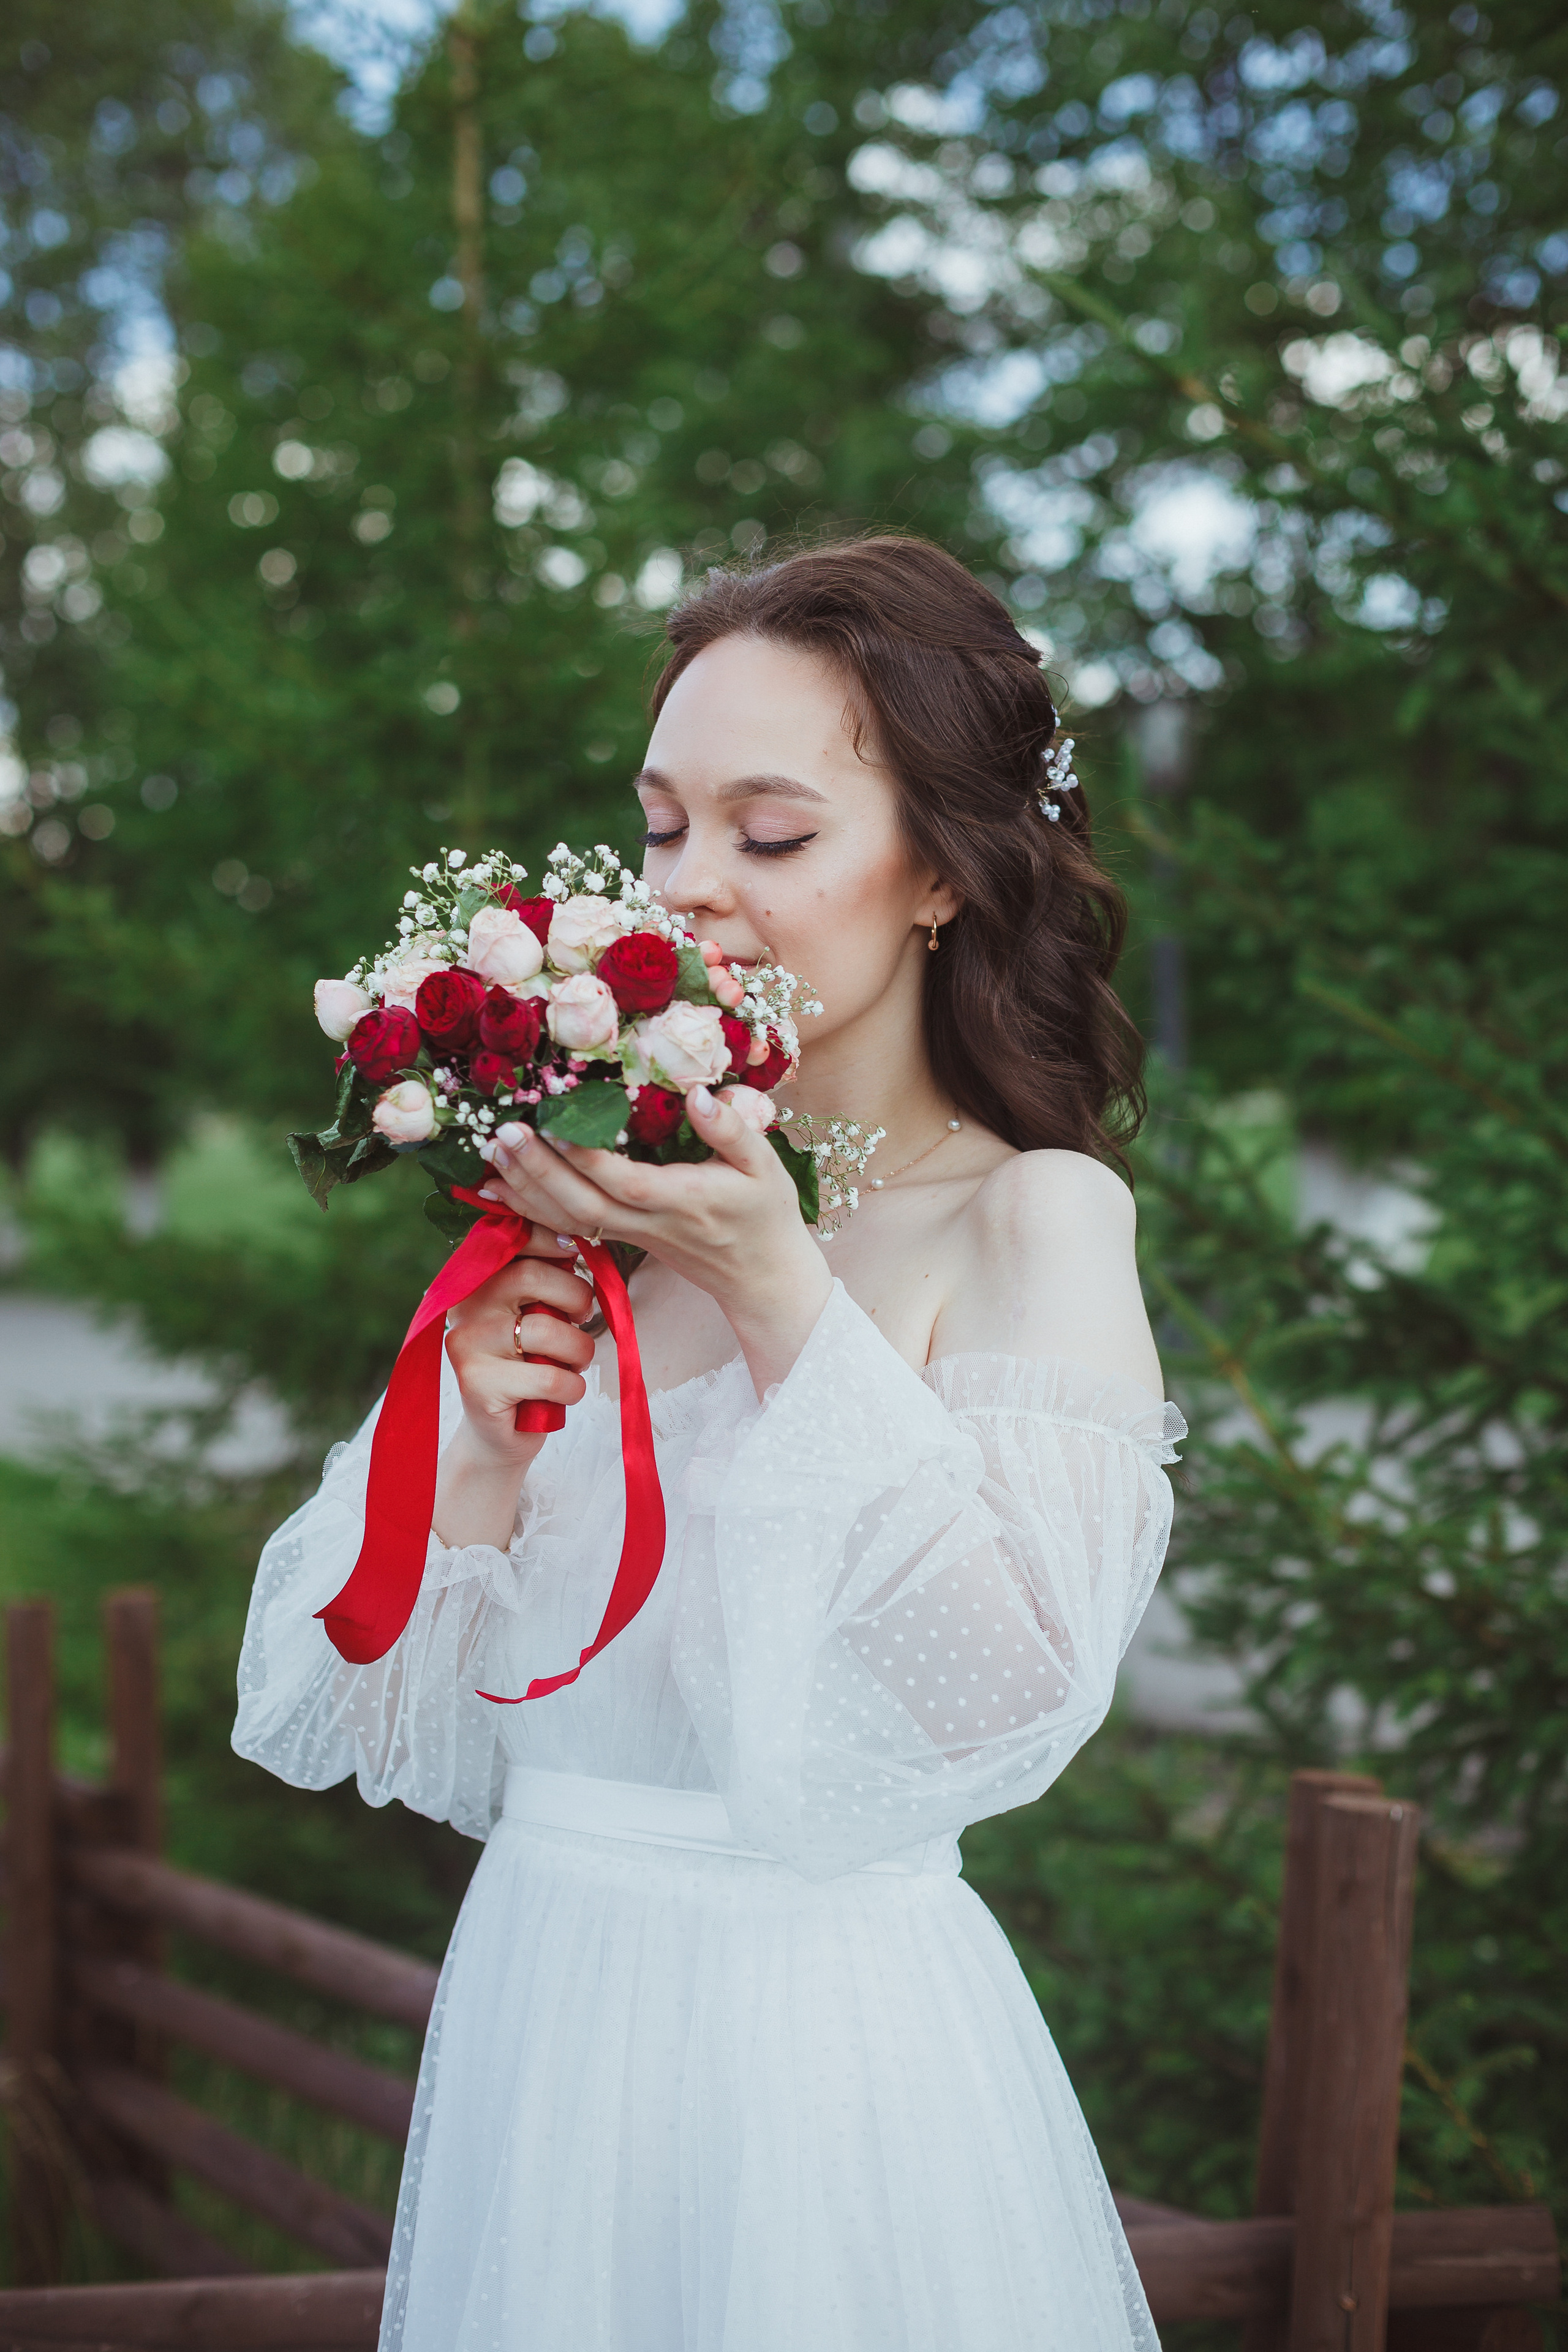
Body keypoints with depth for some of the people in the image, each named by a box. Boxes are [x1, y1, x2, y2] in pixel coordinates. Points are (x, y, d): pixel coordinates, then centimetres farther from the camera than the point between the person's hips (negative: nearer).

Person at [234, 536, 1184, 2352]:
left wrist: (778, 1291, -23)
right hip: (534, 1995, 5)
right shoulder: (605, 1215, 2)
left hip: (826, 2038, -4)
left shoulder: (1034, 1215, -10)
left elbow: (1018, 1694, -24)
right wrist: (484, 1448, -15)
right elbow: (352, 1706, 3)